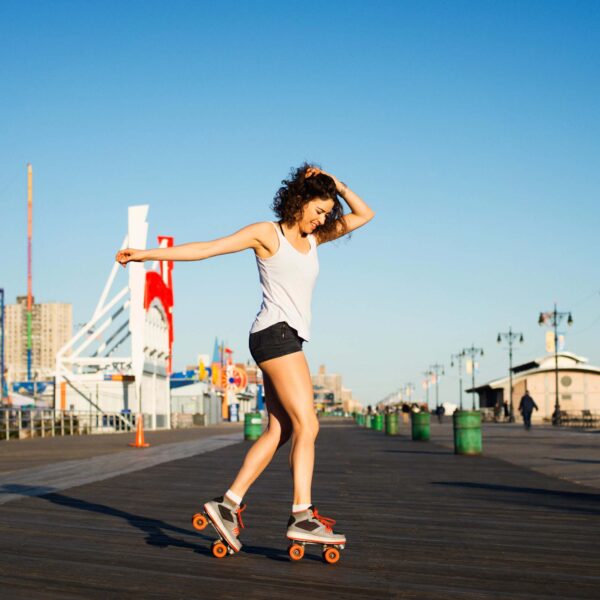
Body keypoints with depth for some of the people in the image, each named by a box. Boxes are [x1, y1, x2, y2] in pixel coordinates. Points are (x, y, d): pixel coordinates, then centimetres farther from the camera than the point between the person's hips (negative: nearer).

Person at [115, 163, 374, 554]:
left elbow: (364, 214, 20)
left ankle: (229, 504, 5)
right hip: (277, 333, -8)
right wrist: (146, 254, -5)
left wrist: (336, 185, 7)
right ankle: (303, 516, -16)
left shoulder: (313, 237, 19)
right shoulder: (267, 233, 0)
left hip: (288, 340, 8)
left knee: (279, 431, 3)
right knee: (307, 425, -14)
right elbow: (204, 249, -2)